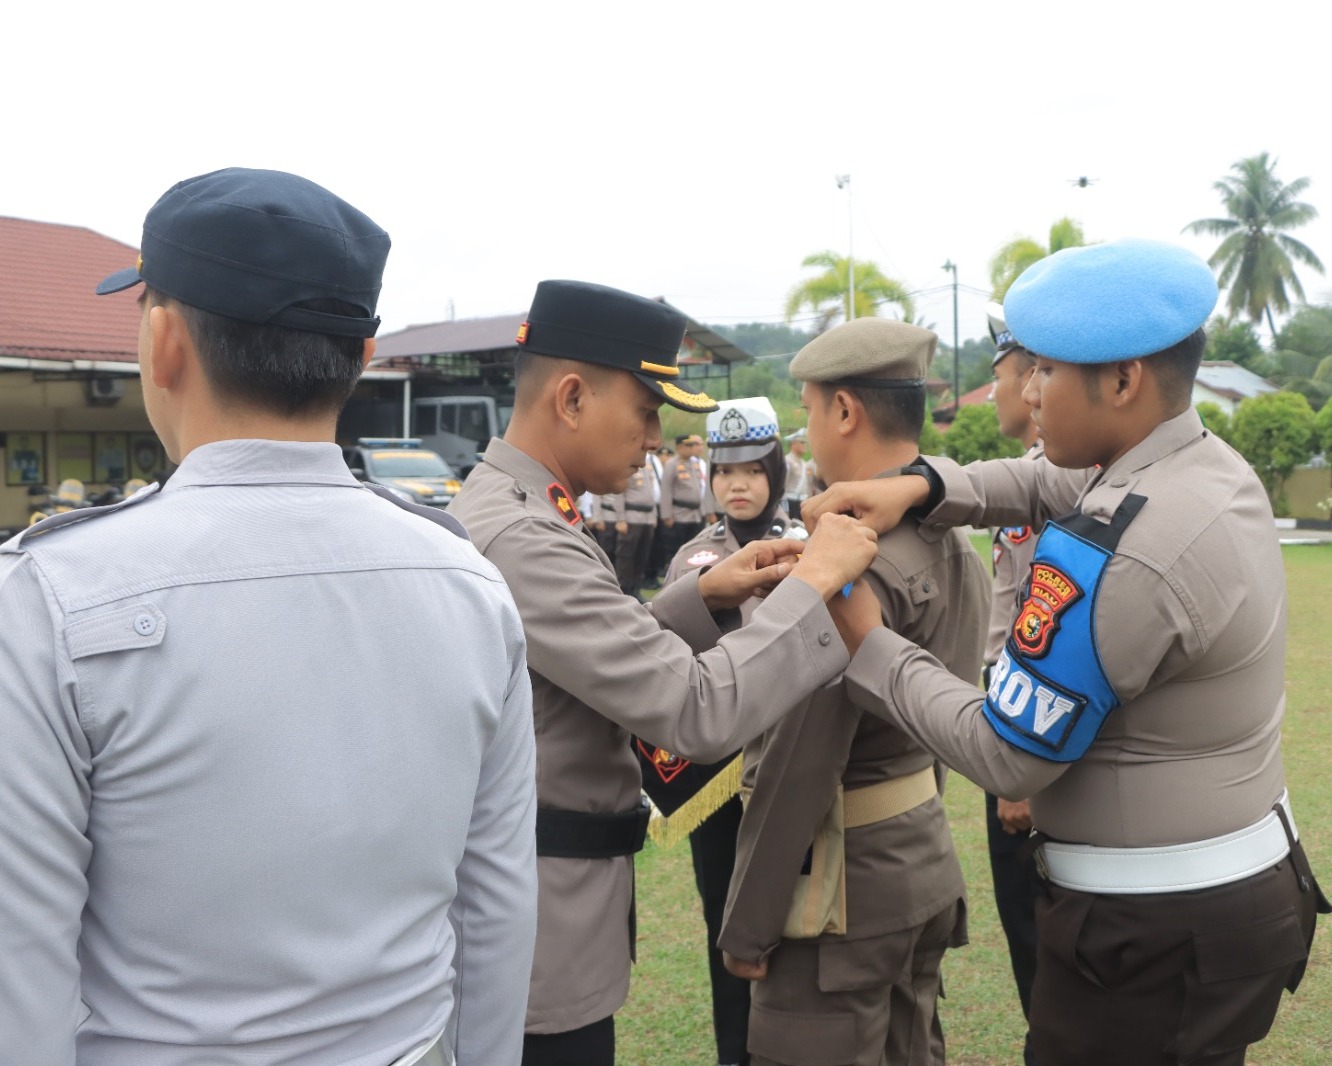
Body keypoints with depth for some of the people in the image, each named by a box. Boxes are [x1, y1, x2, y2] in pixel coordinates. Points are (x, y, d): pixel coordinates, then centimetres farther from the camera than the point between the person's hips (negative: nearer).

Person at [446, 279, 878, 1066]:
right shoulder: (520, 539, -26)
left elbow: (618, 664, 14)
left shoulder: (502, 507, 6)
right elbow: (697, 713, -30)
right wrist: (812, 584, -20)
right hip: (541, 930, -10)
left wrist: (704, 599, 0)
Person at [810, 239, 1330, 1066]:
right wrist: (922, 487, 0)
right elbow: (1046, 485, 16)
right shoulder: (1219, 468, 2)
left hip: (1153, 929, -9)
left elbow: (1004, 756, -21)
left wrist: (864, 641, -12)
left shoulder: (1107, 554, -28)